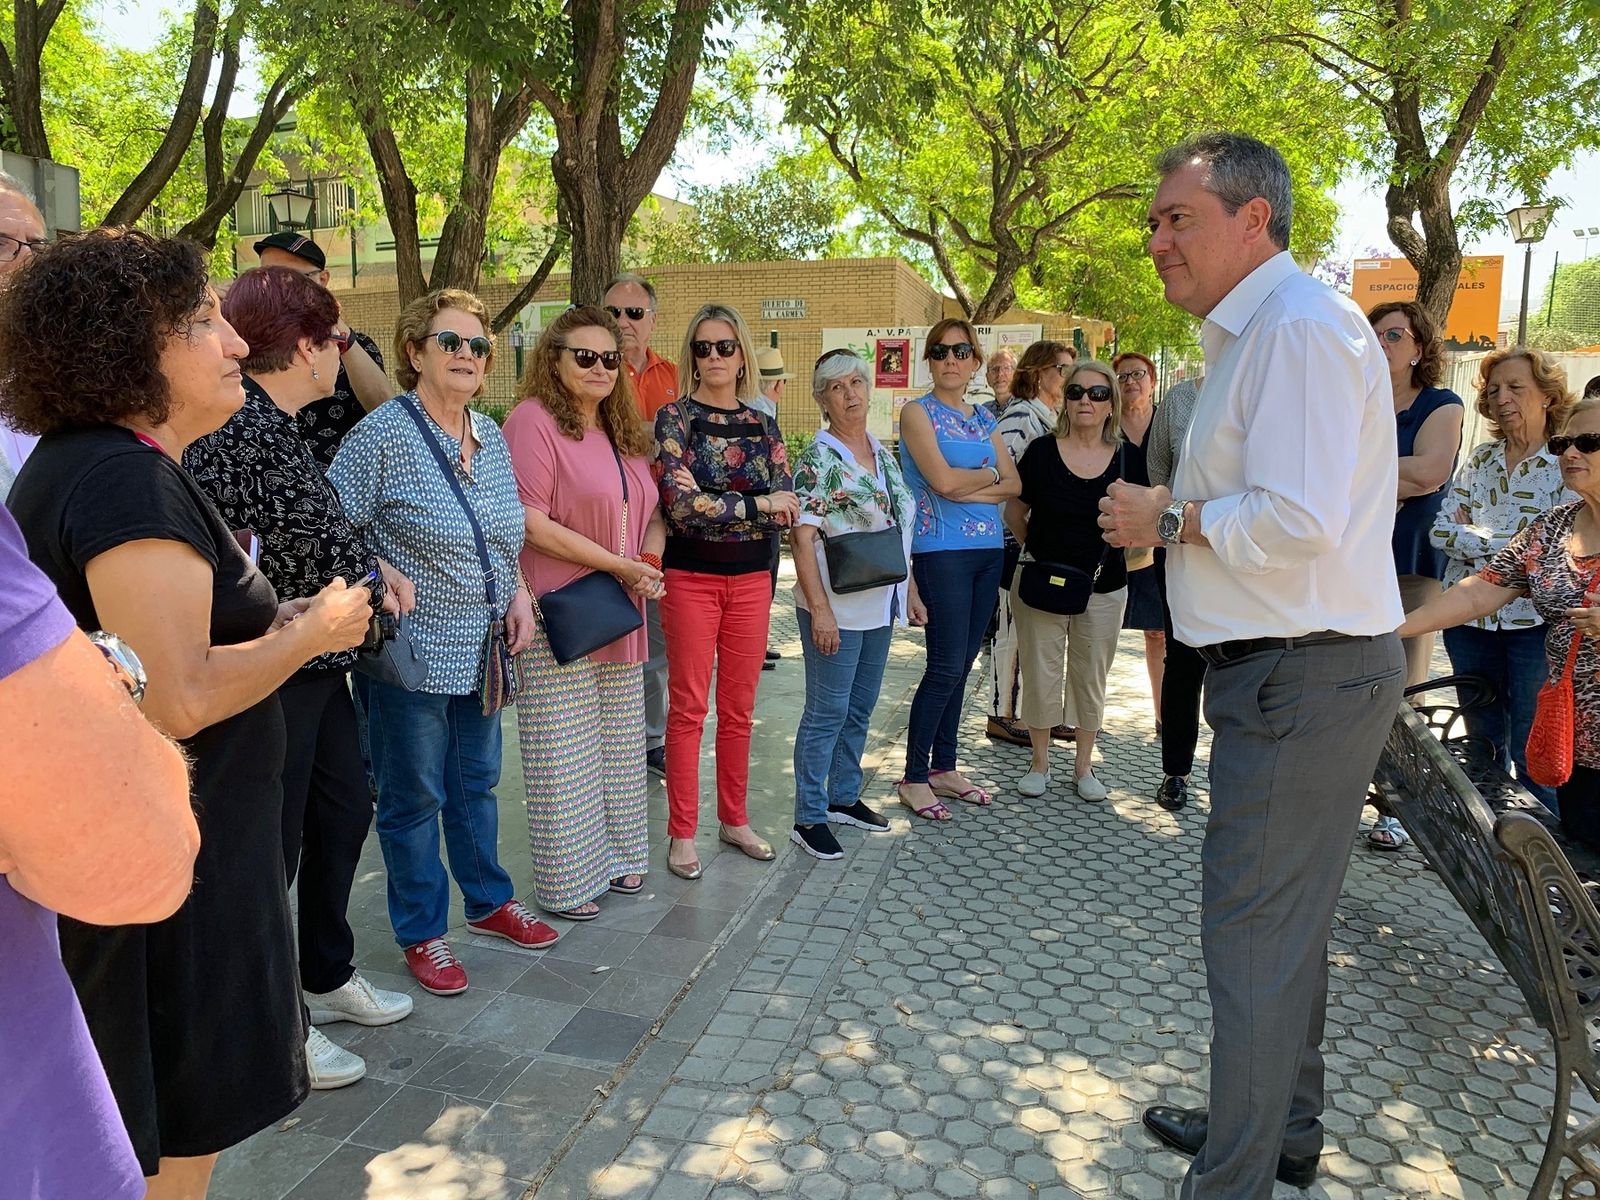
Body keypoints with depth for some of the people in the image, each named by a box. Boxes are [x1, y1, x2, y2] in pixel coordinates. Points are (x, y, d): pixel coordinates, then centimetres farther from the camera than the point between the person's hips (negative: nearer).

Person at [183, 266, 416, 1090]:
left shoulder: (281, 425, 10)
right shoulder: (231, 428, -20)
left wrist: (370, 566, 7)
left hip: (320, 666, 10)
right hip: (271, 674, -10)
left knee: (344, 812, 21)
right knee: (272, 844, 5)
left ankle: (327, 974, 41)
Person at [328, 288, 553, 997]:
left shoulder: (490, 435, 7)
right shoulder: (383, 434, -14)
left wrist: (518, 592, 4)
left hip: (482, 648, 7)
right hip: (413, 651, -6)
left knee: (477, 782, 20)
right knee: (414, 795, 8)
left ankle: (489, 903, 38)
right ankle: (421, 933, 24)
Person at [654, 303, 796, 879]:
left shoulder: (762, 425, 8)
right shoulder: (675, 416, -4)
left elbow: (787, 508, -1)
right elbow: (681, 503, -17)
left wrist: (713, 507, -15)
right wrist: (758, 505, -13)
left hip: (751, 579, 4)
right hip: (691, 577, -4)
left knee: (739, 708, 11)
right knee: (688, 708, 3)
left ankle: (734, 819, 25)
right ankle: (682, 832, 14)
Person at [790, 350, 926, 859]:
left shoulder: (883, 454, 10)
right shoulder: (817, 460, -12)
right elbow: (803, 539, -16)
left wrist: (910, 590, 14)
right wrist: (819, 611, -21)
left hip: (880, 605, 7)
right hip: (837, 609, -7)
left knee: (860, 708, 16)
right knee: (827, 712, 0)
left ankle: (844, 797, 32)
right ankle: (809, 819, 11)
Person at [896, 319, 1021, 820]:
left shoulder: (984, 419, 15)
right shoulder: (918, 412, -2)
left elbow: (1014, 485, 4)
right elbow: (943, 480, -16)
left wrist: (965, 488, -11)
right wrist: (989, 475, 0)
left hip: (988, 551, 6)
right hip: (942, 550, -6)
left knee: (962, 664, 10)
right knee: (946, 666, -8)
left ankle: (944, 766, 20)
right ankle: (913, 777, 3)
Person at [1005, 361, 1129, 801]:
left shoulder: (1126, 458, -2)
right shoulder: (1042, 451, -6)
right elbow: (1014, 511, 4)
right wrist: (1037, 549, 5)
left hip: (1103, 588, 2)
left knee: (1091, 678, 11)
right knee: (1041, 674, 5)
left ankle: (1084, 766, 26)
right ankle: (1039, 762, 22)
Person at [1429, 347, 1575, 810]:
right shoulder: (1480, 459, 9)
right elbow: (1441, 531, -1)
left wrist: (1472, 536, -12)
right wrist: (1506, 542, -14)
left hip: (1535, 621, -4)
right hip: (1470, 618, 5)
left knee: (1533, 755, 1)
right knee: (1482, 746, 16)